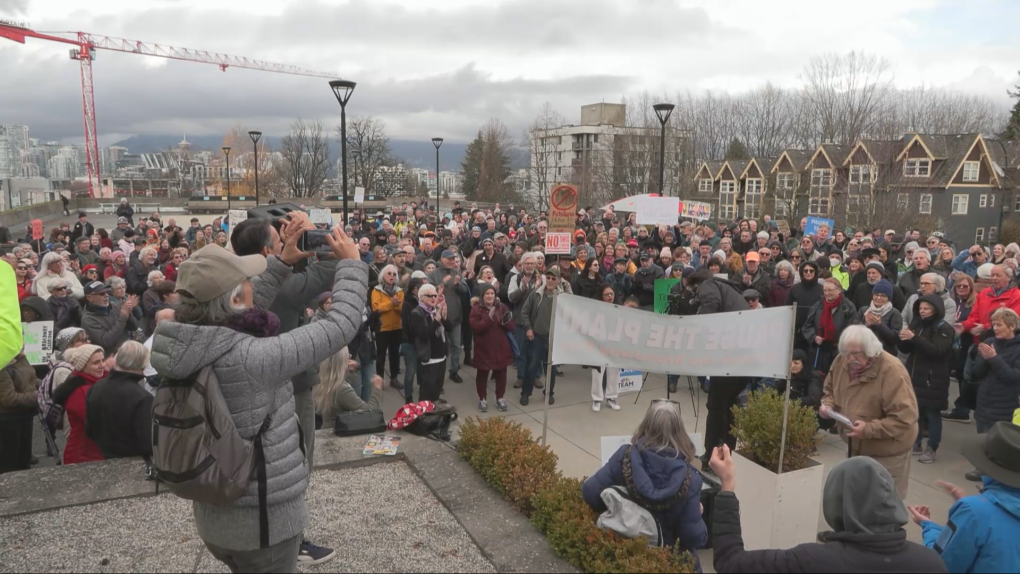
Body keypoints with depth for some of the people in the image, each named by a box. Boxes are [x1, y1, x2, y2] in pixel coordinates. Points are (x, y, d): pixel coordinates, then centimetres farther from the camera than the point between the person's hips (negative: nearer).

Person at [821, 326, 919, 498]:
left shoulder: (892, 370, -28)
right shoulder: (842, 362, -8)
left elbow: (905, 417, -29)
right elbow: (830, 389, 11)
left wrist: (869, 429, -34)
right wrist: (827, 405, -10)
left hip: (888, 451, -6)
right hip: (856, 445, 6)